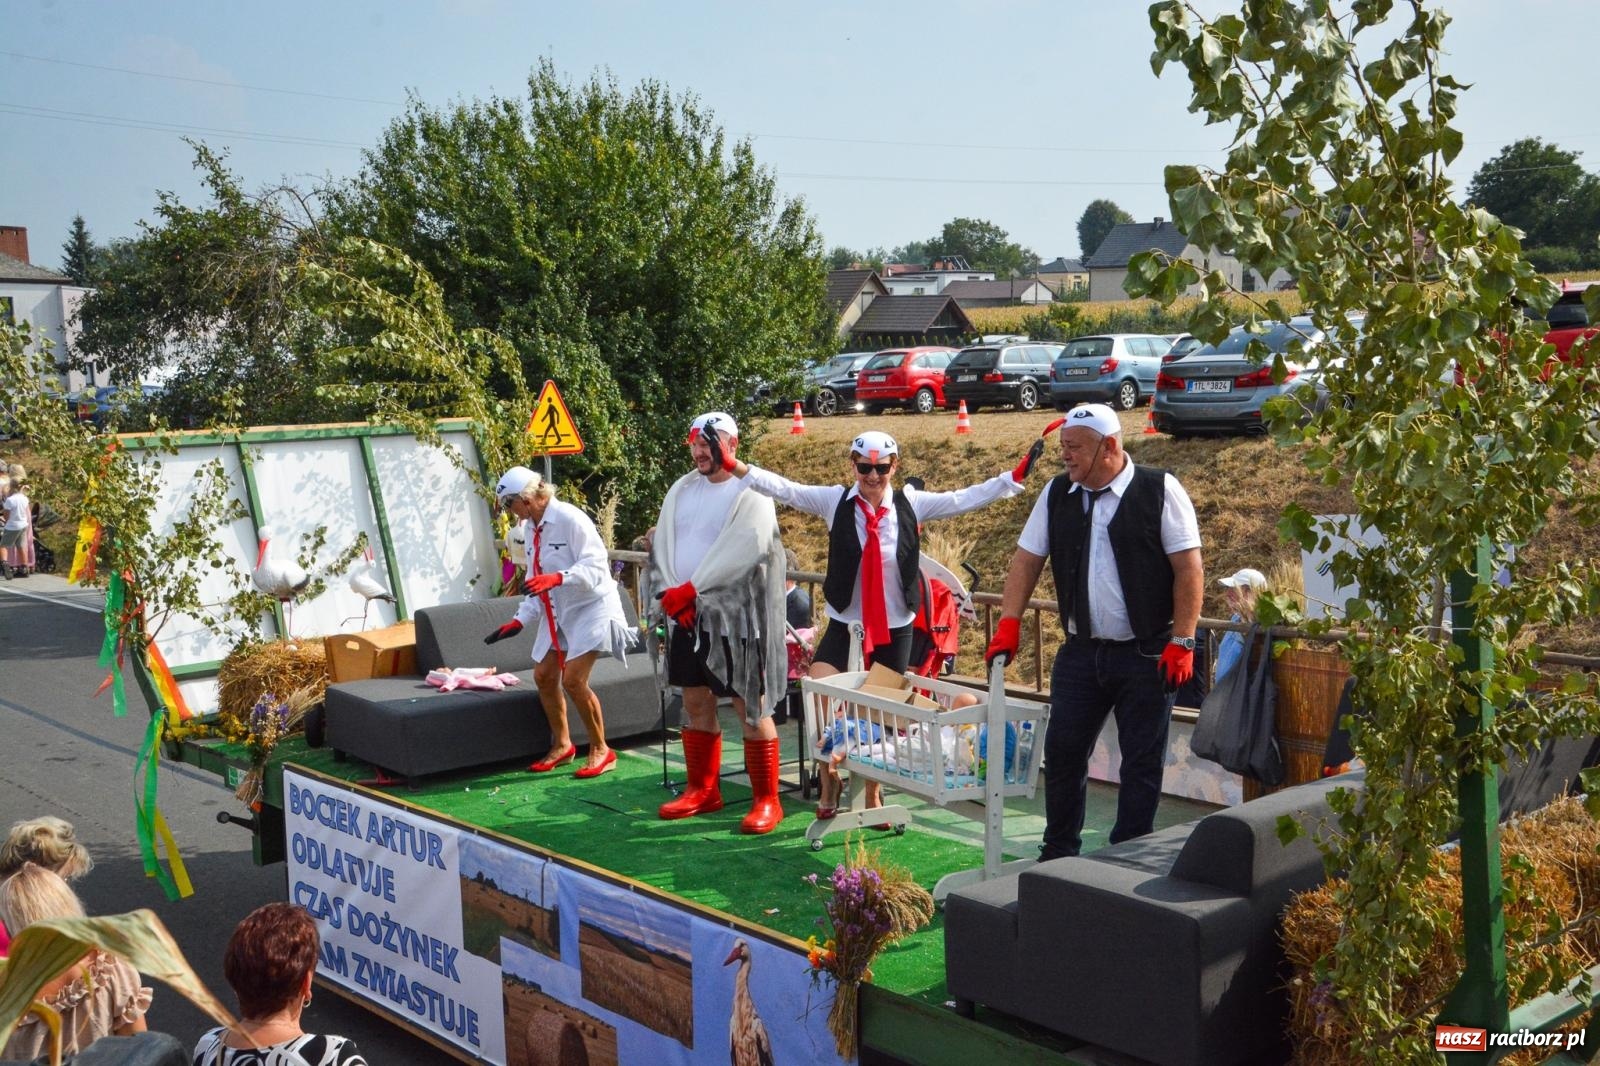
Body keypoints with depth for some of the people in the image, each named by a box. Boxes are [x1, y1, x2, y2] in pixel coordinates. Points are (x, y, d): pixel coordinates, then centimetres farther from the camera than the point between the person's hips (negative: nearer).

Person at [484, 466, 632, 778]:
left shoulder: (570, 519, -20)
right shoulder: (530, 527, 6)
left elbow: (595, 566, -26)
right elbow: (536, 582, 12)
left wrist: (558, 578, -40)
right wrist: (520, 619, 5)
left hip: (589, 607, -9)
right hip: (557, 611, 9)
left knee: (573, 679, -16)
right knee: (544, 676, 8)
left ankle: (601, 750, 1)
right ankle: (562, 745, 27)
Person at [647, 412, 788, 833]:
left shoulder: (751, 493, -8)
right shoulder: (682, 489, 12)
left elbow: (741, 553, -20)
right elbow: (663, 544, 8)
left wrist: (691, 590, -18)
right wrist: (670, 592, -8)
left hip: (735, 615, -7)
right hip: (686, 615, 7)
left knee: (750, 708, -3)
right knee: (696, 703, 13)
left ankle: (767, 800, 6)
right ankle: (703, 790, 26)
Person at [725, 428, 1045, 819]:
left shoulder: (911, 504, -2)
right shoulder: (835, 501, -5)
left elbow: (966, 498, -5)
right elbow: (783, 488, -12)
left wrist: (1014, 477, -15)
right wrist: (734, 466, -25)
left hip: (895, 628, 1)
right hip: (844, 624, -1)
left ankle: (873, 797, 29)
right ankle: (829, 786, 0)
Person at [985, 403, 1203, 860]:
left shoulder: (1159, 490, -7)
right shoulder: (1057, 494, 6)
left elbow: (1188, 568, -8)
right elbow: (1027, 559, 9)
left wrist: (1181, 641, -12)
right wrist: (1009, 622, -2)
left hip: (1146, 653, -4)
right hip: (1081, 651, 4)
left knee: (1142, 762, 5)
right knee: (1062, 751, 7)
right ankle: (1058, 853, 22)